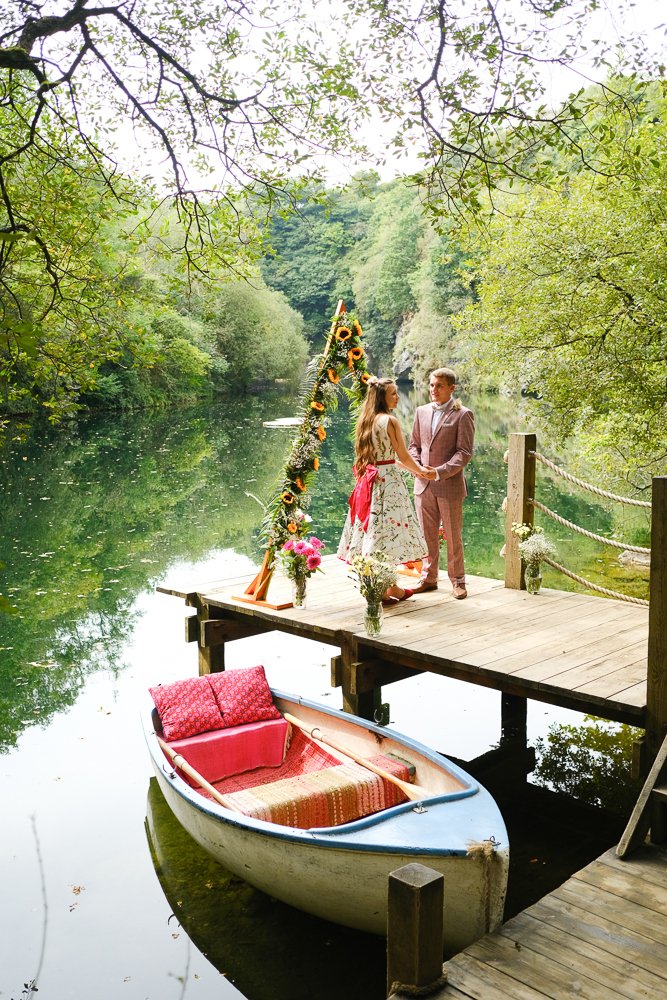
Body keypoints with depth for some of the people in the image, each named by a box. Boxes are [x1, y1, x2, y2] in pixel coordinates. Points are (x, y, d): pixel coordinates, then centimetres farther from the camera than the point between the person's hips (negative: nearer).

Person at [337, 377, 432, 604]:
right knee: (388, 530, -2)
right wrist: (421, 470, 10)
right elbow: (403, 456, -8)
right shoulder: (390, 421, -12)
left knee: (375, 532, 10)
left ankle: (392, 587, 21)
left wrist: (414, 469, 24)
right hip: (388, 481, -8)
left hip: (369, 480, 8)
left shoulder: (366, 421, 11)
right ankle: (383, 591, 3)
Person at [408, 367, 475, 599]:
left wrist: (441, 471, -19)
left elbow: (464, 452, -10)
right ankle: (429, 578, 23)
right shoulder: (422, 411, 11)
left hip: (449, 484, -4)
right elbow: (414, 445, 16)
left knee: (453, 536, 5)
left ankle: (458, 580, 18)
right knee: (427, 535, 11)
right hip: (423, 484, 5)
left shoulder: (463, 415, -5)